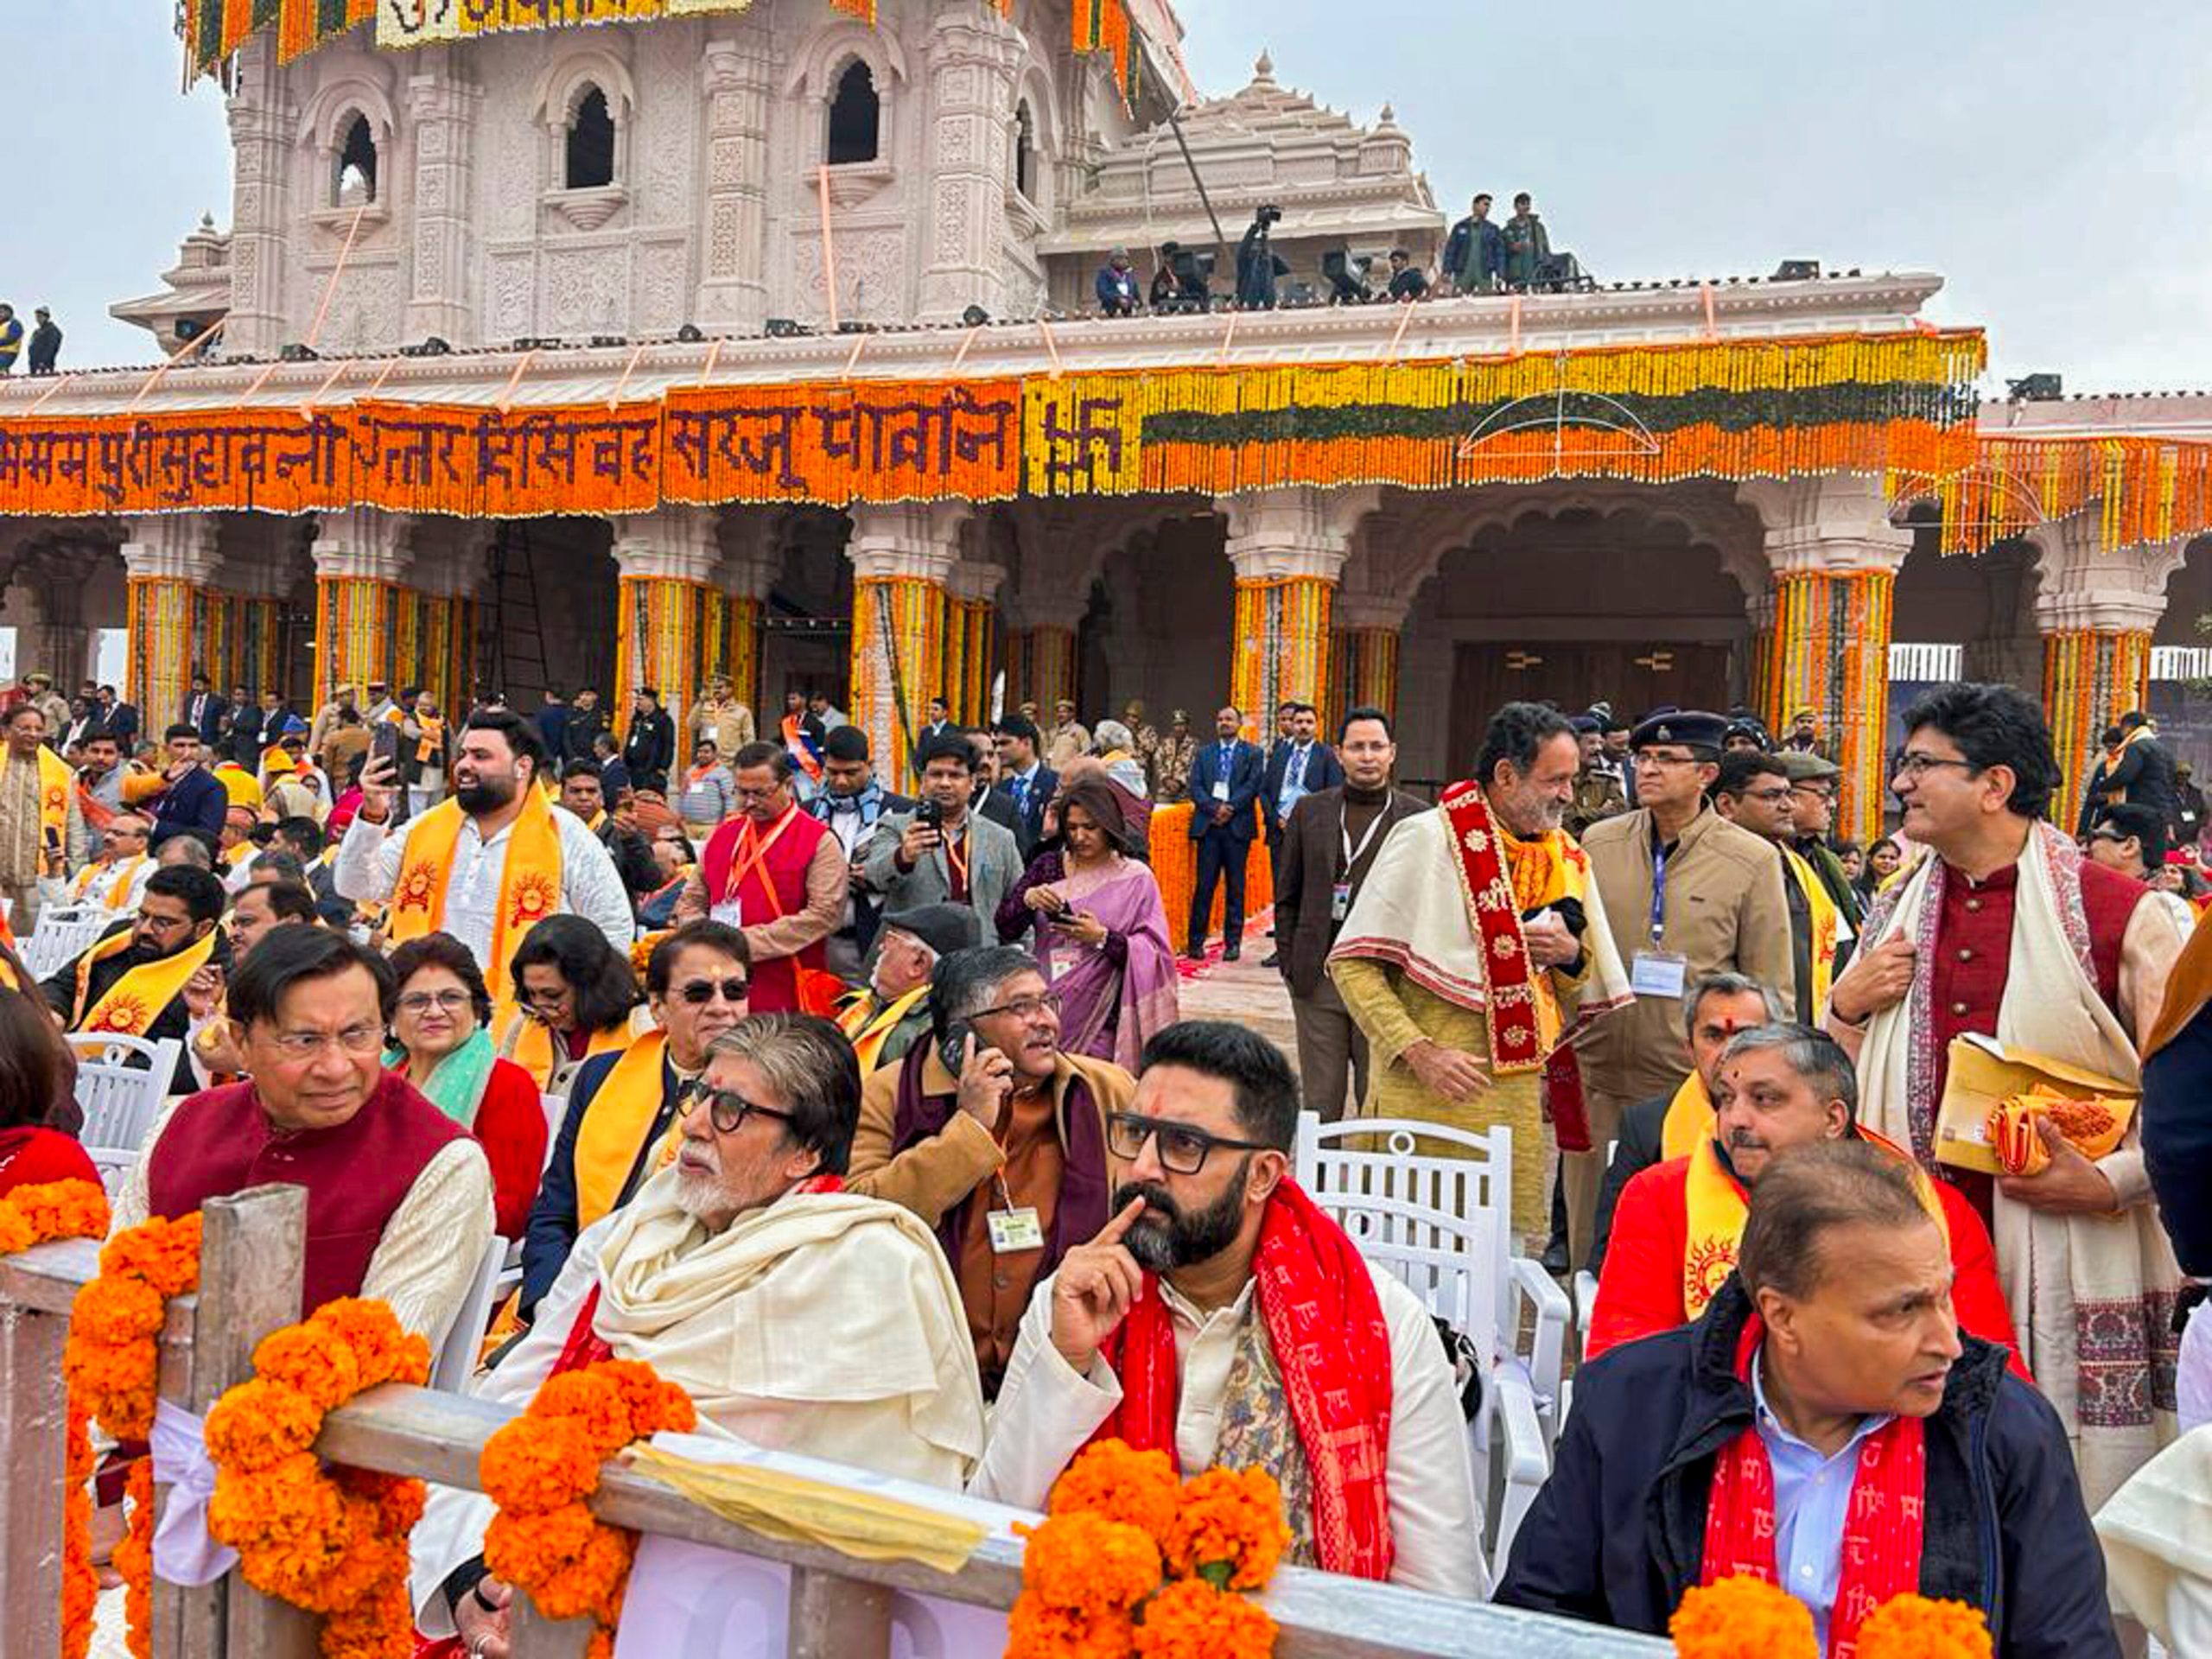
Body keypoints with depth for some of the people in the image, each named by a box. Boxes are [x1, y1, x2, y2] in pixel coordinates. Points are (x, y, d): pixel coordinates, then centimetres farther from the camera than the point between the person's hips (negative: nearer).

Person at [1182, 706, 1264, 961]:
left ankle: (1233, 942, 8)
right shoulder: (1204, 753, 15)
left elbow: (1253, 785, -3)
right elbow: (1195, 787, 4)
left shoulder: (1252, 753, 9)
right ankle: (1196, 941, 2)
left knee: (1236, 886, 2)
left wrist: (1230, 808, -13)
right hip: (1208, 825, 1)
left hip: (1238, 826, -1)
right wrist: (1214, 808, -12)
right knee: (1204, 884, -2)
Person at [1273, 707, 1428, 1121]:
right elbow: (1286, 895, 11)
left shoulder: (1420, 818, 2)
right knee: (1320, 1101, 9)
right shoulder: (1309, 811, 8)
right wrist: (1290, 962, 3)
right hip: (1318, 978, 2)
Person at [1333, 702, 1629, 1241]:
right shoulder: (1428, 838, -8)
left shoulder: (1564, 858, 10)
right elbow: (1353, 963, -10)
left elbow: (1586, 988, 20)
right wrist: (1419, 1052, -19)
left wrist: (1571, 953, -3)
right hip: (1426, 1095, -5)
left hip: (1518, 1097, 6)